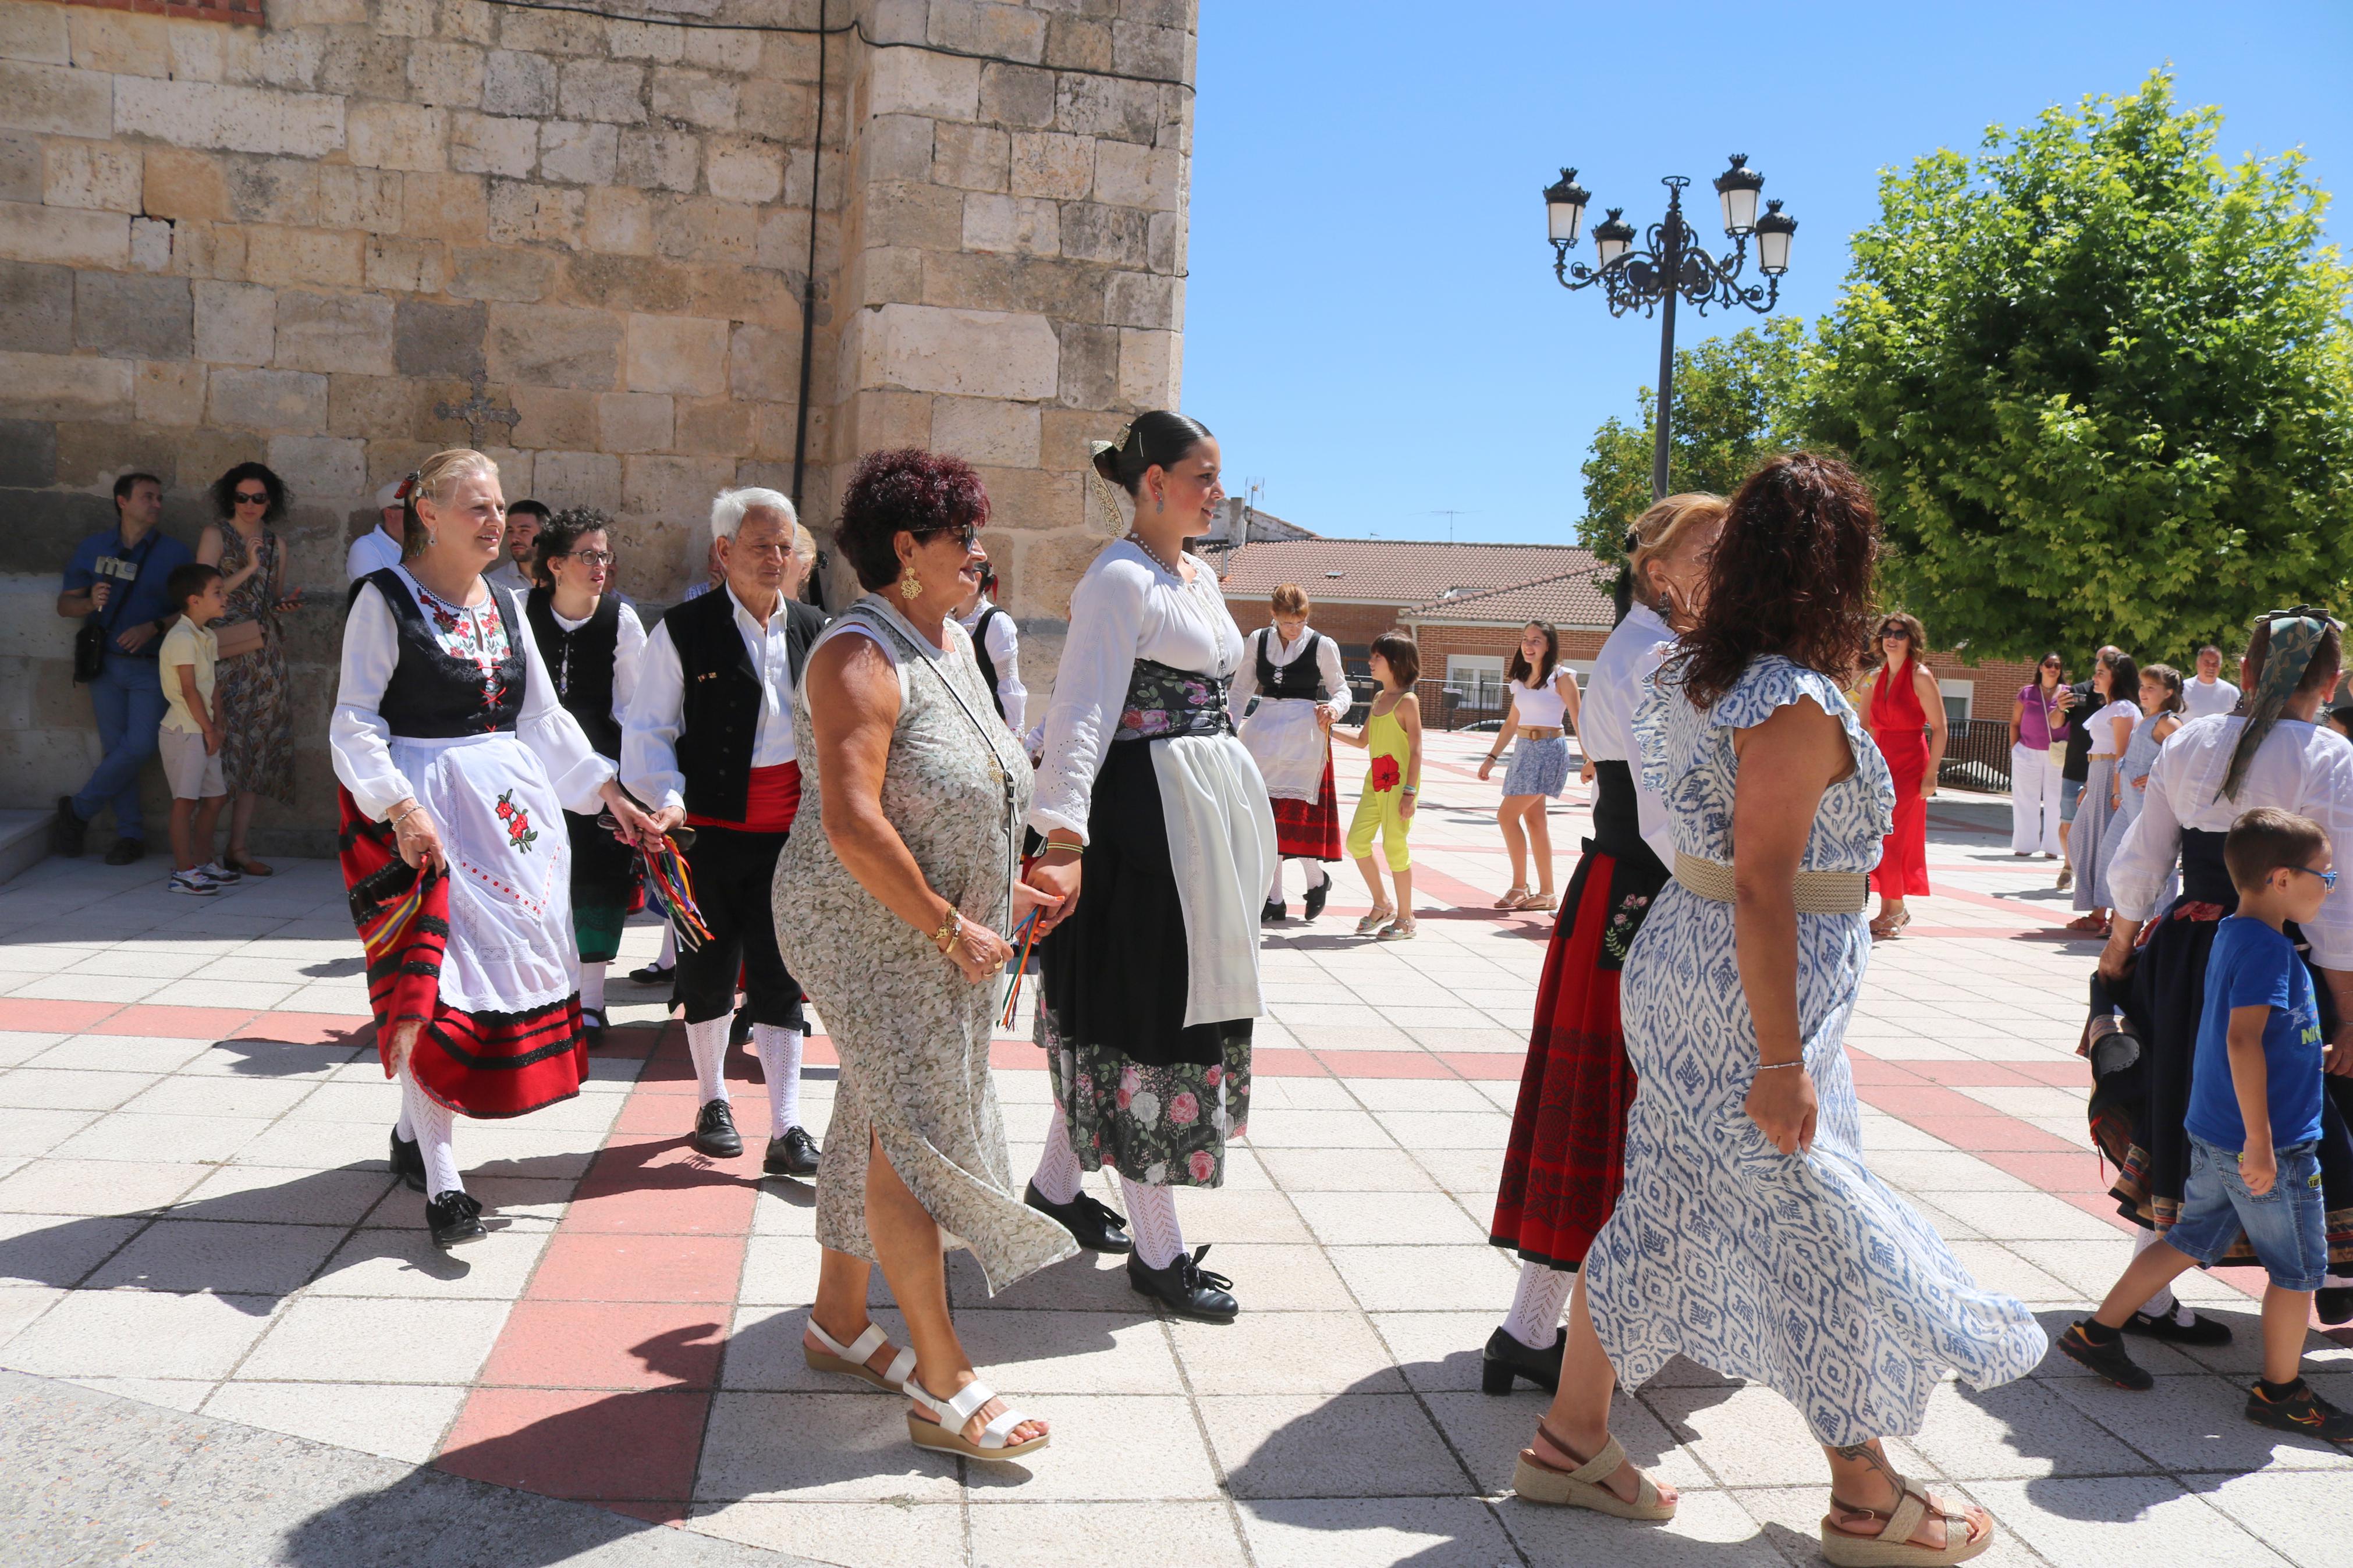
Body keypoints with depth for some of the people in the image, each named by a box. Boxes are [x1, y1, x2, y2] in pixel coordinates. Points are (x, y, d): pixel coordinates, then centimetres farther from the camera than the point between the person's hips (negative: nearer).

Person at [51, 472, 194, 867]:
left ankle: (77, 810, 8)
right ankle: (131, 834, 11)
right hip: (106, 664, 2)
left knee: (139, 746, -12)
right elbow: (65, 604, 9)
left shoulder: (174, 553, 0)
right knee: (114, 749, 2)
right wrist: (91, 602, -13)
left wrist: (154, 628, -18)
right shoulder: (92, 549, 6)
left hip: (152, 667, -2)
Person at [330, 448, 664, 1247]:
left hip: (509, 803, 7)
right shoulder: (386, 598, -6)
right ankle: (441, 1180, -6)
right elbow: (354, 723, -10)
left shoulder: (503, 604, 13)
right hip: (423, 806, -7)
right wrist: (401, 808, -22)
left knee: (507, 956, 8)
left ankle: (413, 1132, 27)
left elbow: (544, 715, 17)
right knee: (433, 972, -11)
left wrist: (608, 792, 13)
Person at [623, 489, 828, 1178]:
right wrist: (668, 798, -16)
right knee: (709, 971, 11)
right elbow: (649, 728, -2)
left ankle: (786, 1131, 3)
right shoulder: (684, 630, -4)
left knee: (781, 979, 1)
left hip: (791, 830, 2)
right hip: (710, 829, -2)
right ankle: (713, 1101, 32)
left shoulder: (813, 630, 7)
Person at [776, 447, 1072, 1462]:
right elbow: (852, 823, -26)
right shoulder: (861, 657, -17)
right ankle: (943, 1389, -1)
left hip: (947, 930, 9)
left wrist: (1005, 889, 15)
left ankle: (839, 1321, 31)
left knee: (881, 1121, 16)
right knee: (917, 1132, -8)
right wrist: (951, 926, -22)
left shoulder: (951, 638, 13)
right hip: (873, 926, -9)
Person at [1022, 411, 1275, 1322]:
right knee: (1148, 1015, -2)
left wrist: (1240, 818, 23)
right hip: (1145, 815, -9)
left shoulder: (1200, 577, 15)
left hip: (1210, 810, 9)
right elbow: (1083, 712, -23)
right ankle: (1157, 1252, 9)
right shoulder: (1120, 579, -13)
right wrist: (1064, 836, -34)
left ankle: (1057, 1183, 33)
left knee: (1174, 1005, 16)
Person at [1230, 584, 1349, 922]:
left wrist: (1334, 707, -14)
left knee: (1293, 810, -11)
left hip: (1304, 732, -4)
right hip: (1264, 729, 4)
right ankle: (1275, 899, 11)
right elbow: (1240, 690, 15)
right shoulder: (1257, 641, 7)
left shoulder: (1323, 646, -2)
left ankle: (1317, 878, 14)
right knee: (1268, 812, 4)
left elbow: (1342, 689, 7)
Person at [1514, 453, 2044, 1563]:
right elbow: (1762, 886, -24)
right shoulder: (1797, 706, -20)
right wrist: (1781, 1062, -22)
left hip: (1681, 960, 9)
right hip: (1750, 1001, -9)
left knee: (1659, 1210, 16)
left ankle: (1573, 1441, 27)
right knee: (1826, 1236, 6)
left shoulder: (1696, 673, 7)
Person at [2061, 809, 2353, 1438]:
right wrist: (2260, 1141, -27)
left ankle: (2098, 1330, 21)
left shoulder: (2232, 934, 9)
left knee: (2191, 1241, 18)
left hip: (2214, 1133, 9)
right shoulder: (2268, 947, -20)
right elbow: (2242, 1039, -28)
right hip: (2269, 1142, -9)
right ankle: (2280, 1390, 20)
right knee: (2299, 1266, 7)